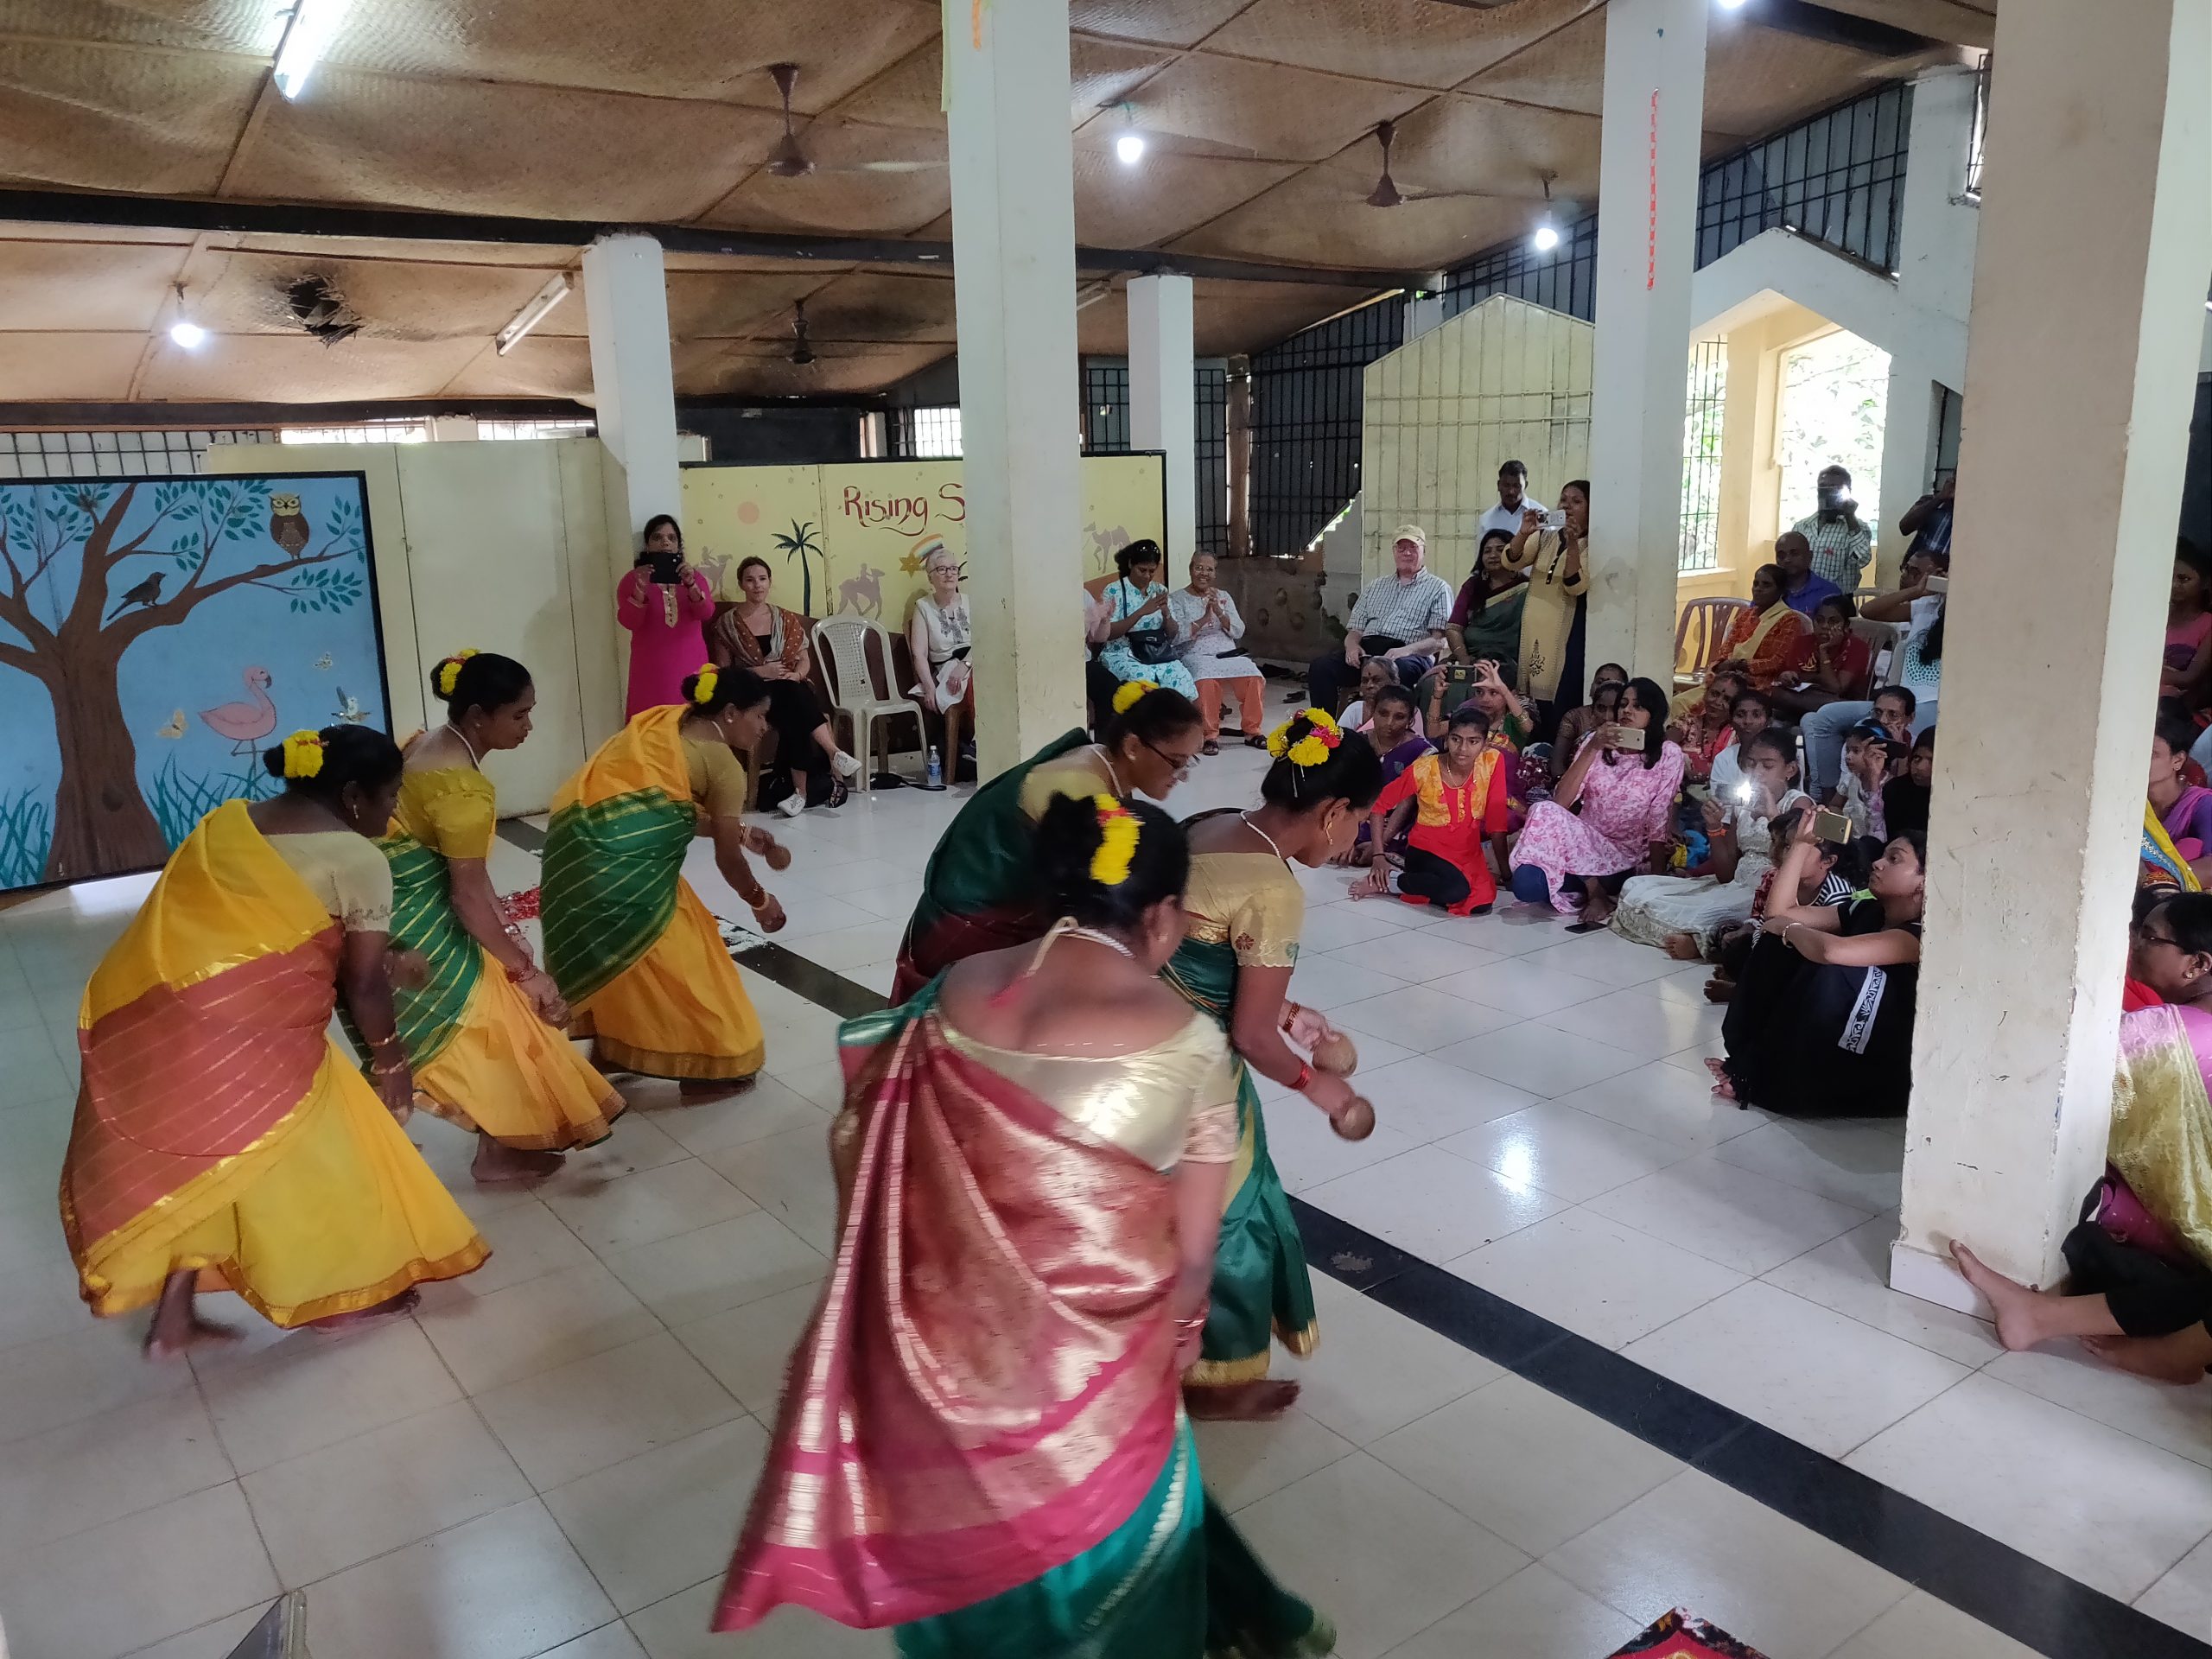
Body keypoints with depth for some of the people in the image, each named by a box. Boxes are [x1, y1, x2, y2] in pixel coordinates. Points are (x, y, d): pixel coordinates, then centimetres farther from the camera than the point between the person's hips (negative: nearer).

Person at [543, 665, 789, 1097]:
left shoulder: (667, 721, 19)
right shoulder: (724, 765, -6)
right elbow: (727, 859, 1)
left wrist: (739, 832, 29)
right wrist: (759, 902, 18)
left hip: (579, 842, 9)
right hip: (616, 858, -9)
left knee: (618, 953, 25)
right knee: (675, 951, 6)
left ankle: (614, 1048, 40)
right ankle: (709, 1065, 17)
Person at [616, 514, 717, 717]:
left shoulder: (694, 575, 10)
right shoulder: (632, 579, 3)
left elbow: (707, 614, -5)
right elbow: (629, 622, -9)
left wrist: (691, 585, -20)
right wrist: (640, 588, -22)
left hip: (689, 664, 2)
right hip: (652, 667, -2)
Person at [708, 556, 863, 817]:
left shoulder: (787, 619, 11)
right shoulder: (727, 623, 3)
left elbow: (805, 660, 13)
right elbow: (722, 671, 1)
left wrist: (796, 675, -11)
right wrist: (760, 672, -13)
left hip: (790, 690, 2)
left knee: (794, 717, -36)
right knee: (794, 702, -37)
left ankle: (801, 788, -37)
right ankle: (834, 754, -37)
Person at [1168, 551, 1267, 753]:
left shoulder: (1223, 597, 18)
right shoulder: (1177, 598, 6)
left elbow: (1238, 632, 7)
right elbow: (1177, 636, -8)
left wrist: (1219, 613, -9)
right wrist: (1205, 618, -15)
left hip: (1228, 653, 4)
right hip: (1196, 655, -4)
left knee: (1254, 678, -26)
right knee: (1206, 682, -38)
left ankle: (1252, 731, -11)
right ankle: (1210, 735, -24)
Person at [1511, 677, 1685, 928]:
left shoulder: (1668, 755, -4)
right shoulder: (1596, 741, 3)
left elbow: (1658, 825, -6)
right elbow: (1560, 802, -9)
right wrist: (1592, 749, -16)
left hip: (1624, 861, -6)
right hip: (1584, 844, 6)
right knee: (1545, 811, -29)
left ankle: (1596, 894, -4)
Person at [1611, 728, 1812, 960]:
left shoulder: (1798, 804, -3)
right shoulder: (1741, 804, 14)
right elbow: (1727, 874, 11)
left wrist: (1773, 816, -24)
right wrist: (1714, 826, -2)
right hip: (1736, 888, 8)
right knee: (1636, 889, -1)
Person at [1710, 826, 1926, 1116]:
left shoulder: (1920, 934, -20)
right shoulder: (1865, 911, 5)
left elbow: (1832, 950, -39)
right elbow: (1779, 911, 1)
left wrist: (1788, 929, -18)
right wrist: (1802, 842, -5)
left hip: (1879, 1073, -8)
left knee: (1831, 972, -31)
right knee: (1777, 941, -1)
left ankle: (1758, 1079, -14)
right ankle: (1747, 1062, -5)